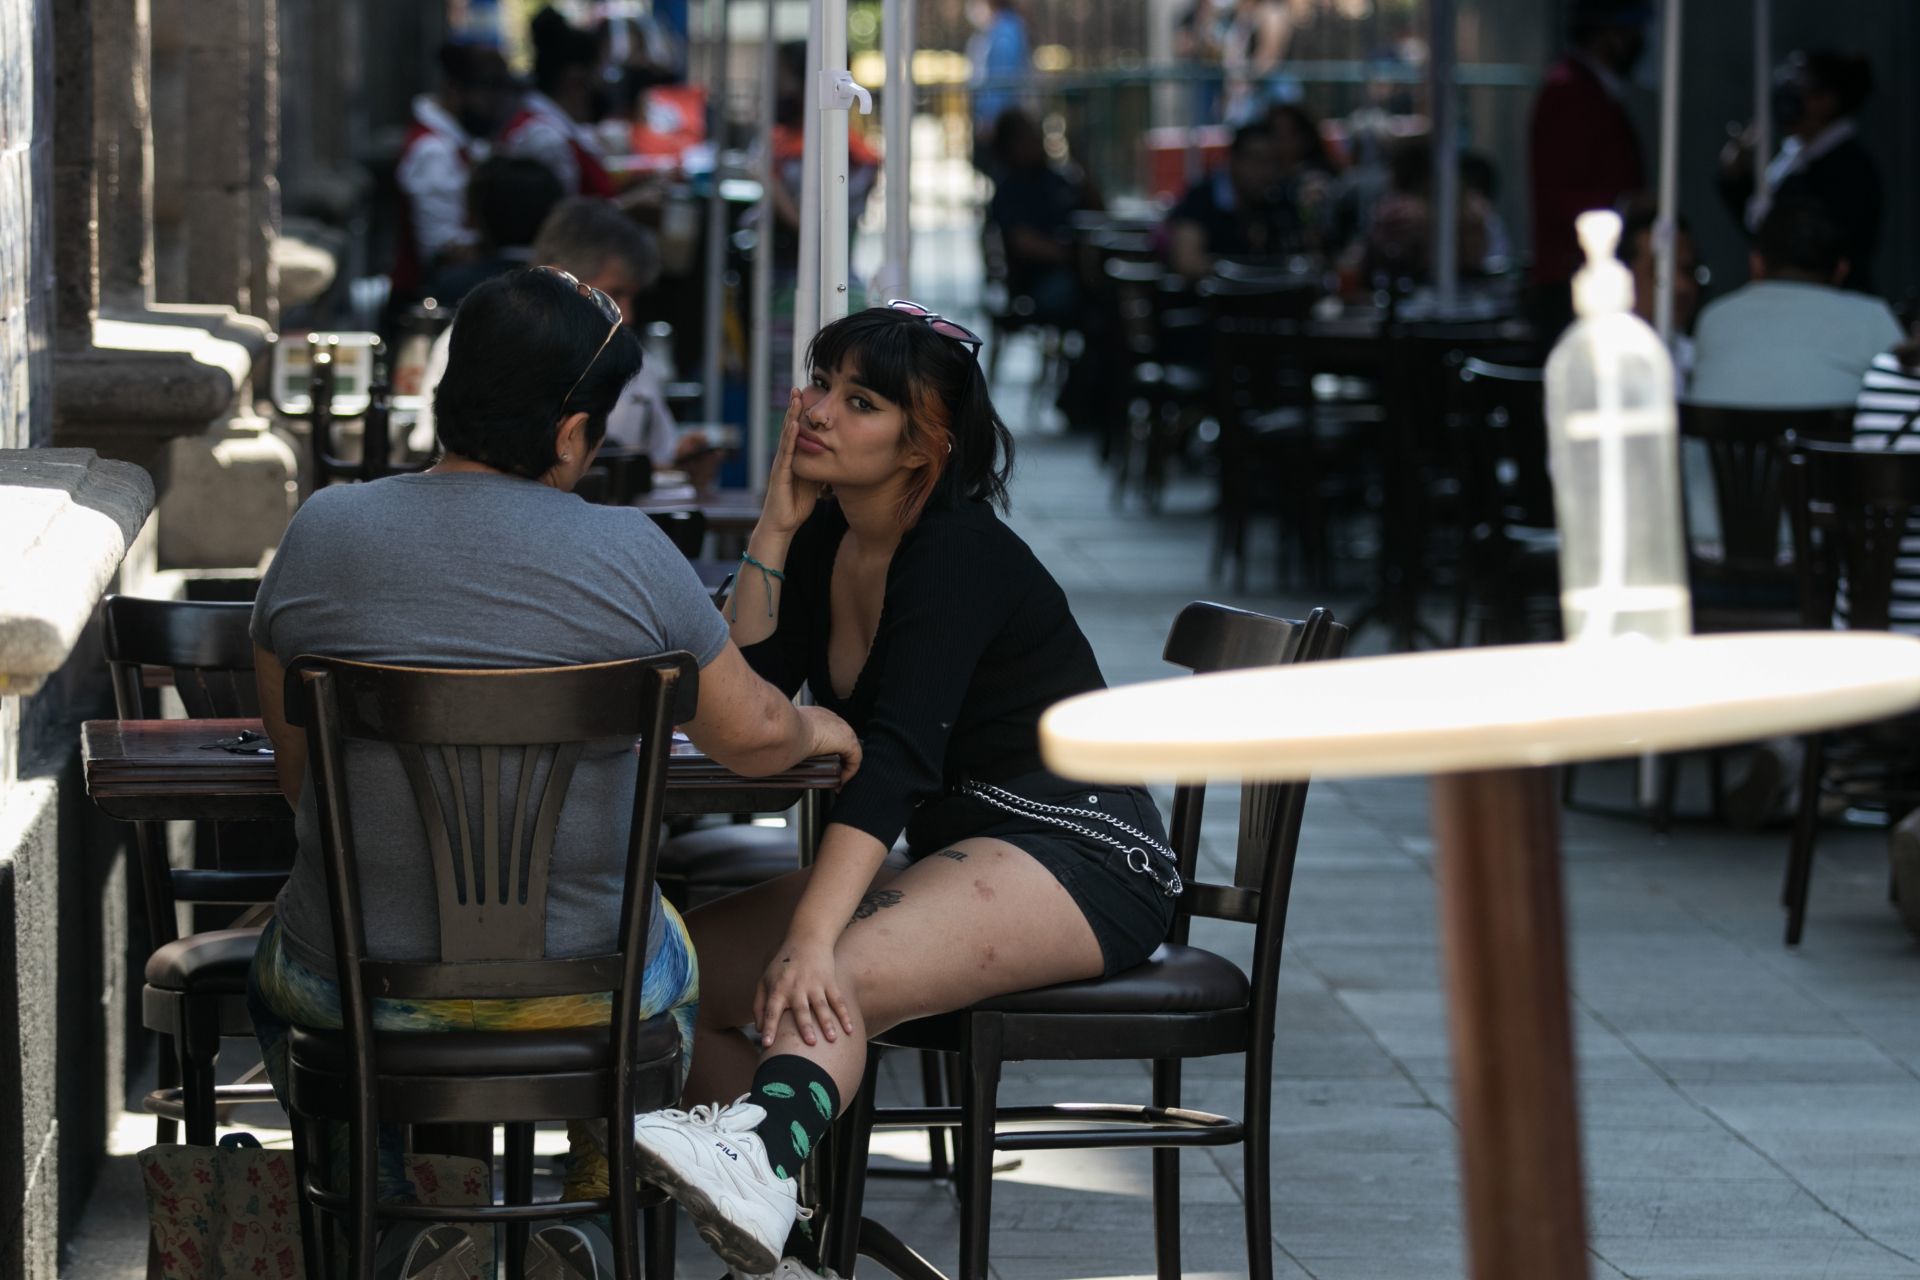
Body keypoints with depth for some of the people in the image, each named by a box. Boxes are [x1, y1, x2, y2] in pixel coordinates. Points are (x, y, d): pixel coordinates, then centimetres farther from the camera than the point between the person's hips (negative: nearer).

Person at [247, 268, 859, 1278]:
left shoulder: (322, 533, -8)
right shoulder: (628, 555, -12)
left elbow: (294, 767, 3)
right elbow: (752, 736, 1)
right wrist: (819, 729, 24)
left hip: (360, 983, 0)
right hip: (578, 987, 0)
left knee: (278, 969, 37)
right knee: (670, 965, 36)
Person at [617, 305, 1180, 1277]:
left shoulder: (959, 554, -17)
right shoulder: (825, 536, 9)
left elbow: (896, 757, -31)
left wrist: (811, 940, -42)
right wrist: (777, 522, -6)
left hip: (1076, 855, -9)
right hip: (950, 852, 9)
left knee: (820, 990, -36)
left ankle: (760, 1156, -65)